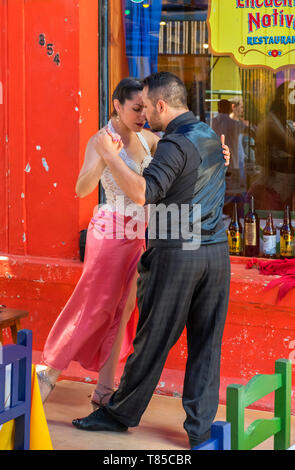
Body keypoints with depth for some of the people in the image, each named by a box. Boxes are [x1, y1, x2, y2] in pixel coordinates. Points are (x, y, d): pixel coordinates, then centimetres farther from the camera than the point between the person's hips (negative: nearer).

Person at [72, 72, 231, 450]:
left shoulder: (175, 144, -15)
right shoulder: (210, 137, 11)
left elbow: (142, 193, -28)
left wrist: (109, 155, -19)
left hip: (176, 254, -7)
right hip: (216, 250, 7)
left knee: (151, 343, 6)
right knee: (205, 345, 8)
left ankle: (120, 414, 20)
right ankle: (200, 427, 9)